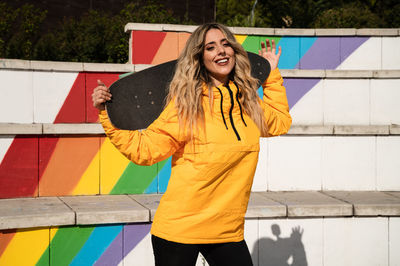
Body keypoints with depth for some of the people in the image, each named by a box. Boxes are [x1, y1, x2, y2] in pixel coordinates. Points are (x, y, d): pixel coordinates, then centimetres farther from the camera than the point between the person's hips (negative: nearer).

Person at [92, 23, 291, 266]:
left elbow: (280, 122, 26)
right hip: (179, 227, -4)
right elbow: (145, 149, -6)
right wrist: (106, 114, -14)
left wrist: (272, 74, 24)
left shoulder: (247, 100, 7)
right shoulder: (186, 102, -8)